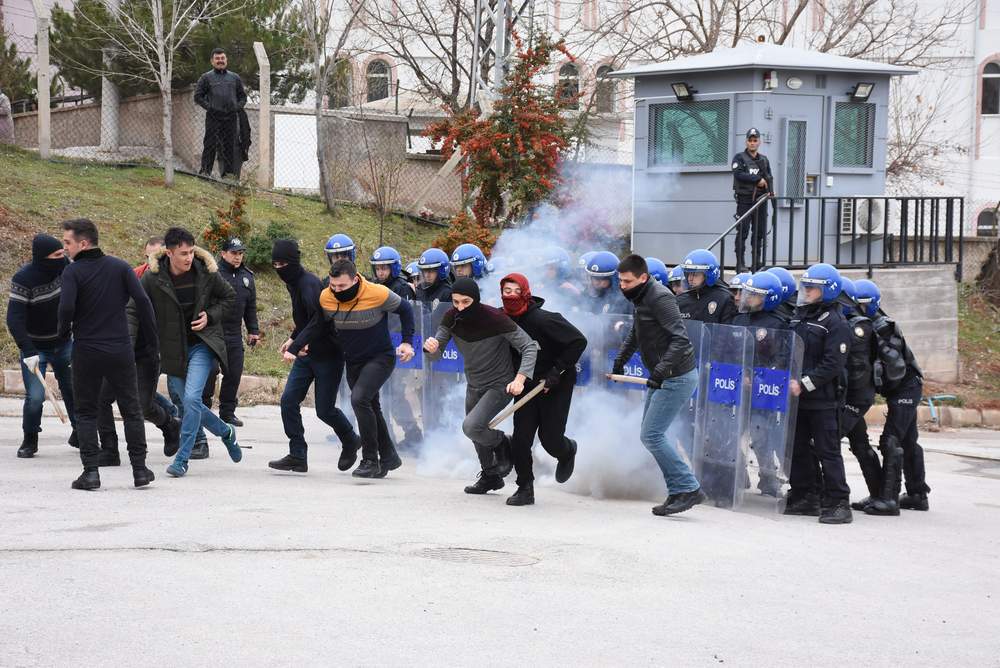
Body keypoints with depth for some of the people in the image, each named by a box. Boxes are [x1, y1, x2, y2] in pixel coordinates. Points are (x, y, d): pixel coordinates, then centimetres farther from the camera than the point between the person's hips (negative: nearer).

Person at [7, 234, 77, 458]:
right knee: (35, 397, -10)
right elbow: (14, 319, -26)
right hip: (35, 347, -4)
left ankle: (79, 434, 27)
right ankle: (29, 441, 12)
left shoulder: (65, 267, -11)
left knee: (74, 391, 8)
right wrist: (28, 352, -31)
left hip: (64, 343, 4)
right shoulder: (23, 279, -24)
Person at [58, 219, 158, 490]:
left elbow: (66, 307, -20)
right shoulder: (119, 267, 2)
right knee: (132, 411, 12)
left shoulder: (73, 272, -8)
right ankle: (140, 469, 12)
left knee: (86, 413, 9)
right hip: (121, 351, 2)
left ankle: (91, 471, 1)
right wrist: (151, 341, 1)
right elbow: (142, 301, -5)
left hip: (86, 352, -2)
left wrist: (63, 333, 0)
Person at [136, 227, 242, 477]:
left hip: (202, 344, -2)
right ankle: (226, 432, 37)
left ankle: (182, 459, -10)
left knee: (191, 398, -18)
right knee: (187, 403, 8)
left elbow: (230, 298, 8)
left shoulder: (205, 272, -7)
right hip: (173, 350, 2)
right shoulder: (152, 278, -10)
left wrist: (211, 316, -8)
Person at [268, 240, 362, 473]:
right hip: (306, 354, 9)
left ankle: (350, 442, 28)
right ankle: (297, 456, 1)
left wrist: (298, 343, -42)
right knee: (288, 401, -2)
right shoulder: (293, 283, 10)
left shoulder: (309, 284, -21)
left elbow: (319, 320, -35)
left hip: (328, 354, -9)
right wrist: (293, 338, 12)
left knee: (324, 409, -1)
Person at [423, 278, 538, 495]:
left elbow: (530, 346, -21)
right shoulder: (451, 318, -11)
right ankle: (490, 477, 44)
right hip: (474, 385, 7)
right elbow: (438, 352, -6)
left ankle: (502, 445, 7)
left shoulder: (495, 319, -27)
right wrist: (432, 348, -31)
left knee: (471, 427, -24)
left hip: (500, 385, -7)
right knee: (477, 436, 20)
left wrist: (520, 378, -34)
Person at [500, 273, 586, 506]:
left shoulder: (544, 320, -25)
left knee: (549, 437, -4)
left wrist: (557, 371, -22)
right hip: (527, 385, 5)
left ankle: (567, 452, 33)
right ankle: (525, 489, 8)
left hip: (557, 386, -5)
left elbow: (579, 341, -22)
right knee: (521, 438, -6)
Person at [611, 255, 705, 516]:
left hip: (677, 377, -10)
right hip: (661, 378, 10)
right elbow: (635, 335, 29)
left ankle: (688, 489, -7)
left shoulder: (659, 298, -19)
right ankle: (679, 492, 12)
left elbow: (680, 339, -27)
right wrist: (619, 361, 22)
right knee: (650, 435, 10)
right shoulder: (641, 298, 11)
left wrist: (661, 371, -33)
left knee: (651, 435, -12)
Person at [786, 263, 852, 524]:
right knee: (798, 449, 11)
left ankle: (838, 503, -2)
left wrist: (805, 384, -22)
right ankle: (804, 497, 21)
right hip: (797, 397, 8)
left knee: (828, 451, -6)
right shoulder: (799, 316, 14)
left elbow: (832, 365, -17)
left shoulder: (836, 323, -9)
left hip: (824, 400, -8)